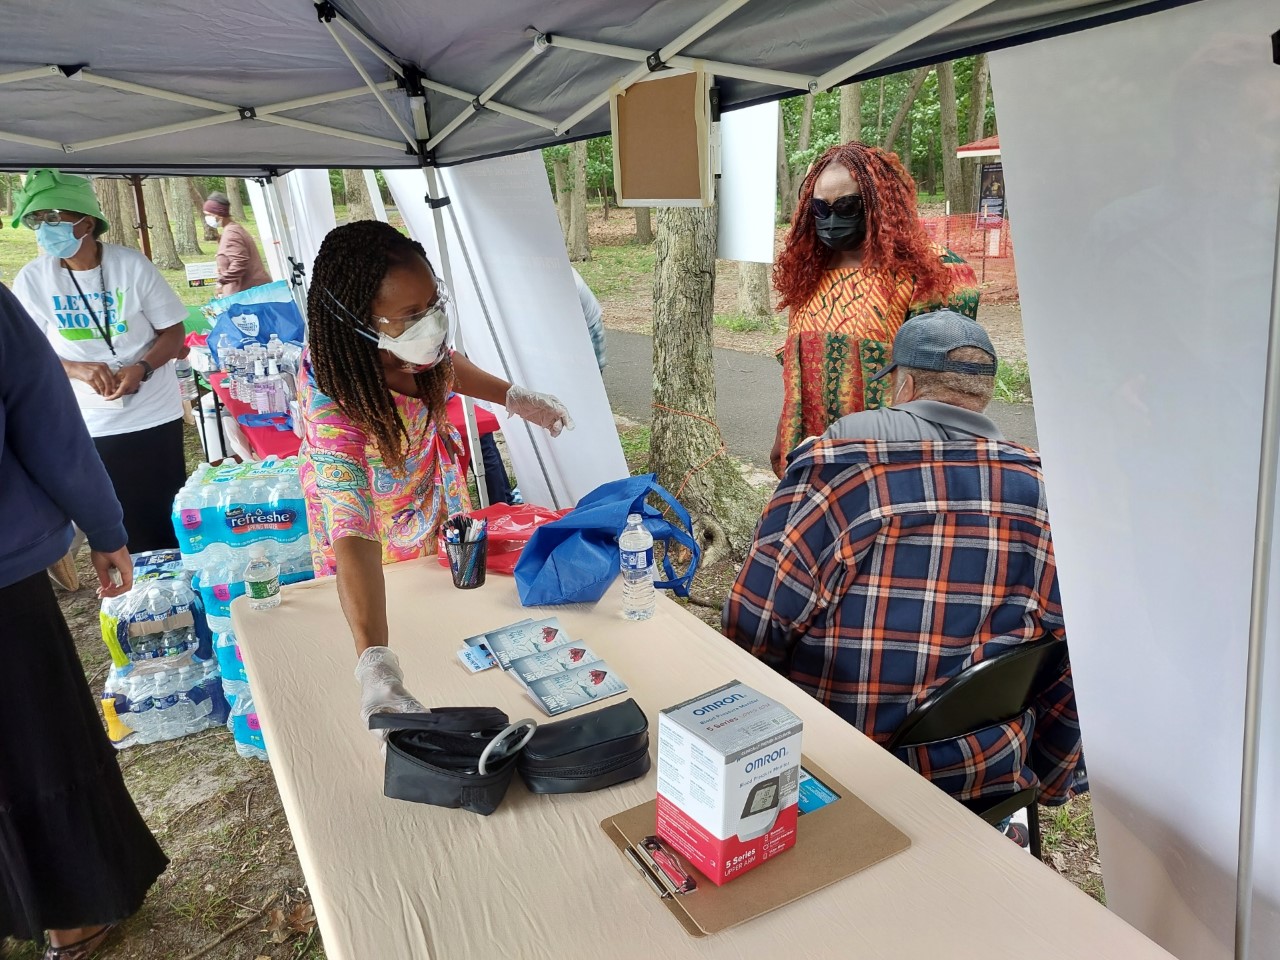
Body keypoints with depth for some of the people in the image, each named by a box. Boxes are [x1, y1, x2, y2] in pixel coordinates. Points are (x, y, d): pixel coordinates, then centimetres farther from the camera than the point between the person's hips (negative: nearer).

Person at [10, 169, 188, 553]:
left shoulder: (133, 266, -7)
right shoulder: (31, 280, -4)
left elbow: (173, 332, -2)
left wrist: (141, 369, -22)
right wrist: (76, 369, -20)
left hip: (153, 416, -1)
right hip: (89, 425, 1)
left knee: (171, 517, 7)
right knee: (123, 525, 8)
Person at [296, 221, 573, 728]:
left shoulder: (407, 337, -26)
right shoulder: (334, 405, -45)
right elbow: (352, 535, -54)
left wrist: (514, 397, -8)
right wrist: (375, 666, -64)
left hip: (437, 496, 6)